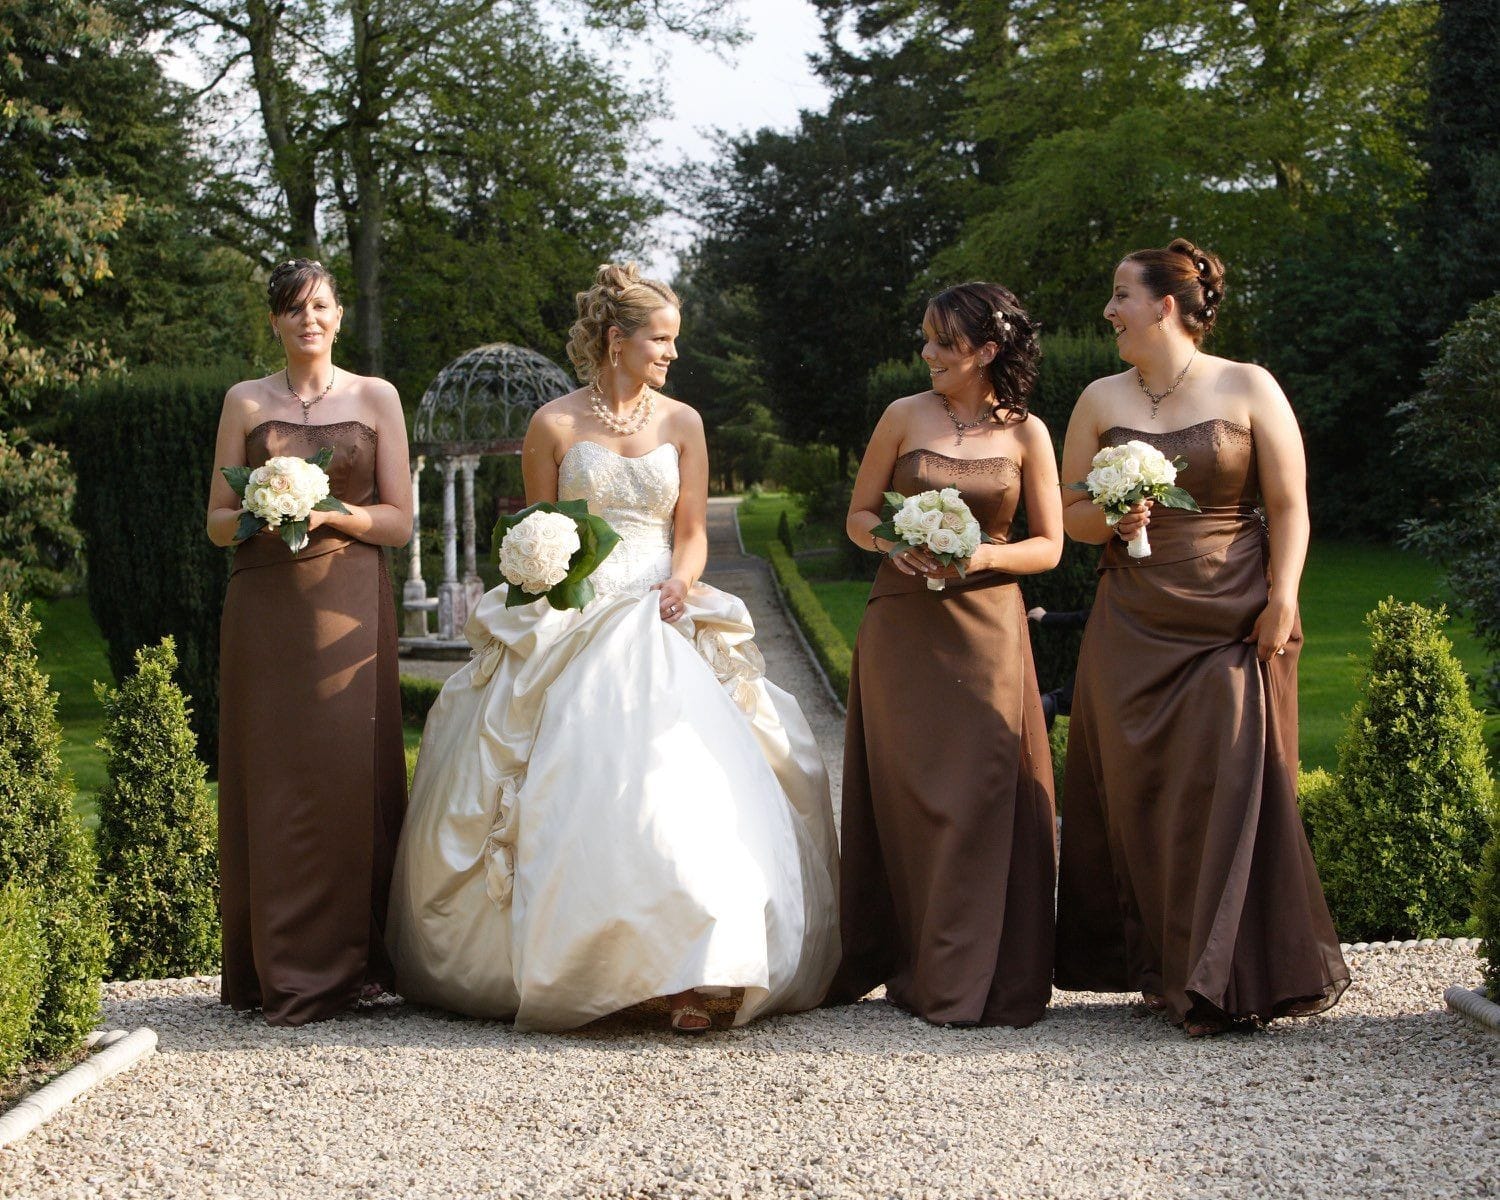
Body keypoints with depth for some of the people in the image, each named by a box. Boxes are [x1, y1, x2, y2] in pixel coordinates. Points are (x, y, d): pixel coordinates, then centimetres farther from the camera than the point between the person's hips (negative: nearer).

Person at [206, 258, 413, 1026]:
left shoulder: (376, 398, 9)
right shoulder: (246, 402, 11)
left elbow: (399, 521, 6)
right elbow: (217, 521, 10)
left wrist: (331, 512, -11)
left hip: (349, 606, -1)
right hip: (264, 608, 1)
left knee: (349, 779, -6)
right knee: (270, 781, -2)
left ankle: (339, 969, 2)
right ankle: (272, 970, 4)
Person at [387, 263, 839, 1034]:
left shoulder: (682, 423, 11)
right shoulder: (555, 424, 3)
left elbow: (692, 529, 11)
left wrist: (682, 580, -9)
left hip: (660, 623, 2)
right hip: (570, 627, -2)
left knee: (682, 782, -14)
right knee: (572, 790, -9)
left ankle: (684, 976, -18)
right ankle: (556, 964, 3)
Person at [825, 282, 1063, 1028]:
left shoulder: (1026, 433, 3)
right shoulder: (905, 418, 4)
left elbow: (1048, 546, 5)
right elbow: (858, 517, 10)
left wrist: (982, 555, -12)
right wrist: (895, 544, -11)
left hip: (987, 628, -1)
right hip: (903, 626, 1)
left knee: (982, 794, -3)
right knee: (907, 795, 2)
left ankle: (977, 980, 5)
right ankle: (914, 967, 14)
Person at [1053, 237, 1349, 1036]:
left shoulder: (1248, 390, 1)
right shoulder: (1100, 400, 10)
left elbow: (1289, 508, -1)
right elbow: (1071, 513, 14)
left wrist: (1281, 601, -11)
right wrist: (1111, 517, -8)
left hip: (1230, 624, -3)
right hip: (1132, 630, 3)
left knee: (1226, 789, -7)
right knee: (1136, 793, 1)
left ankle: (1222, 981, 1)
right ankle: (1160, 969, 11)